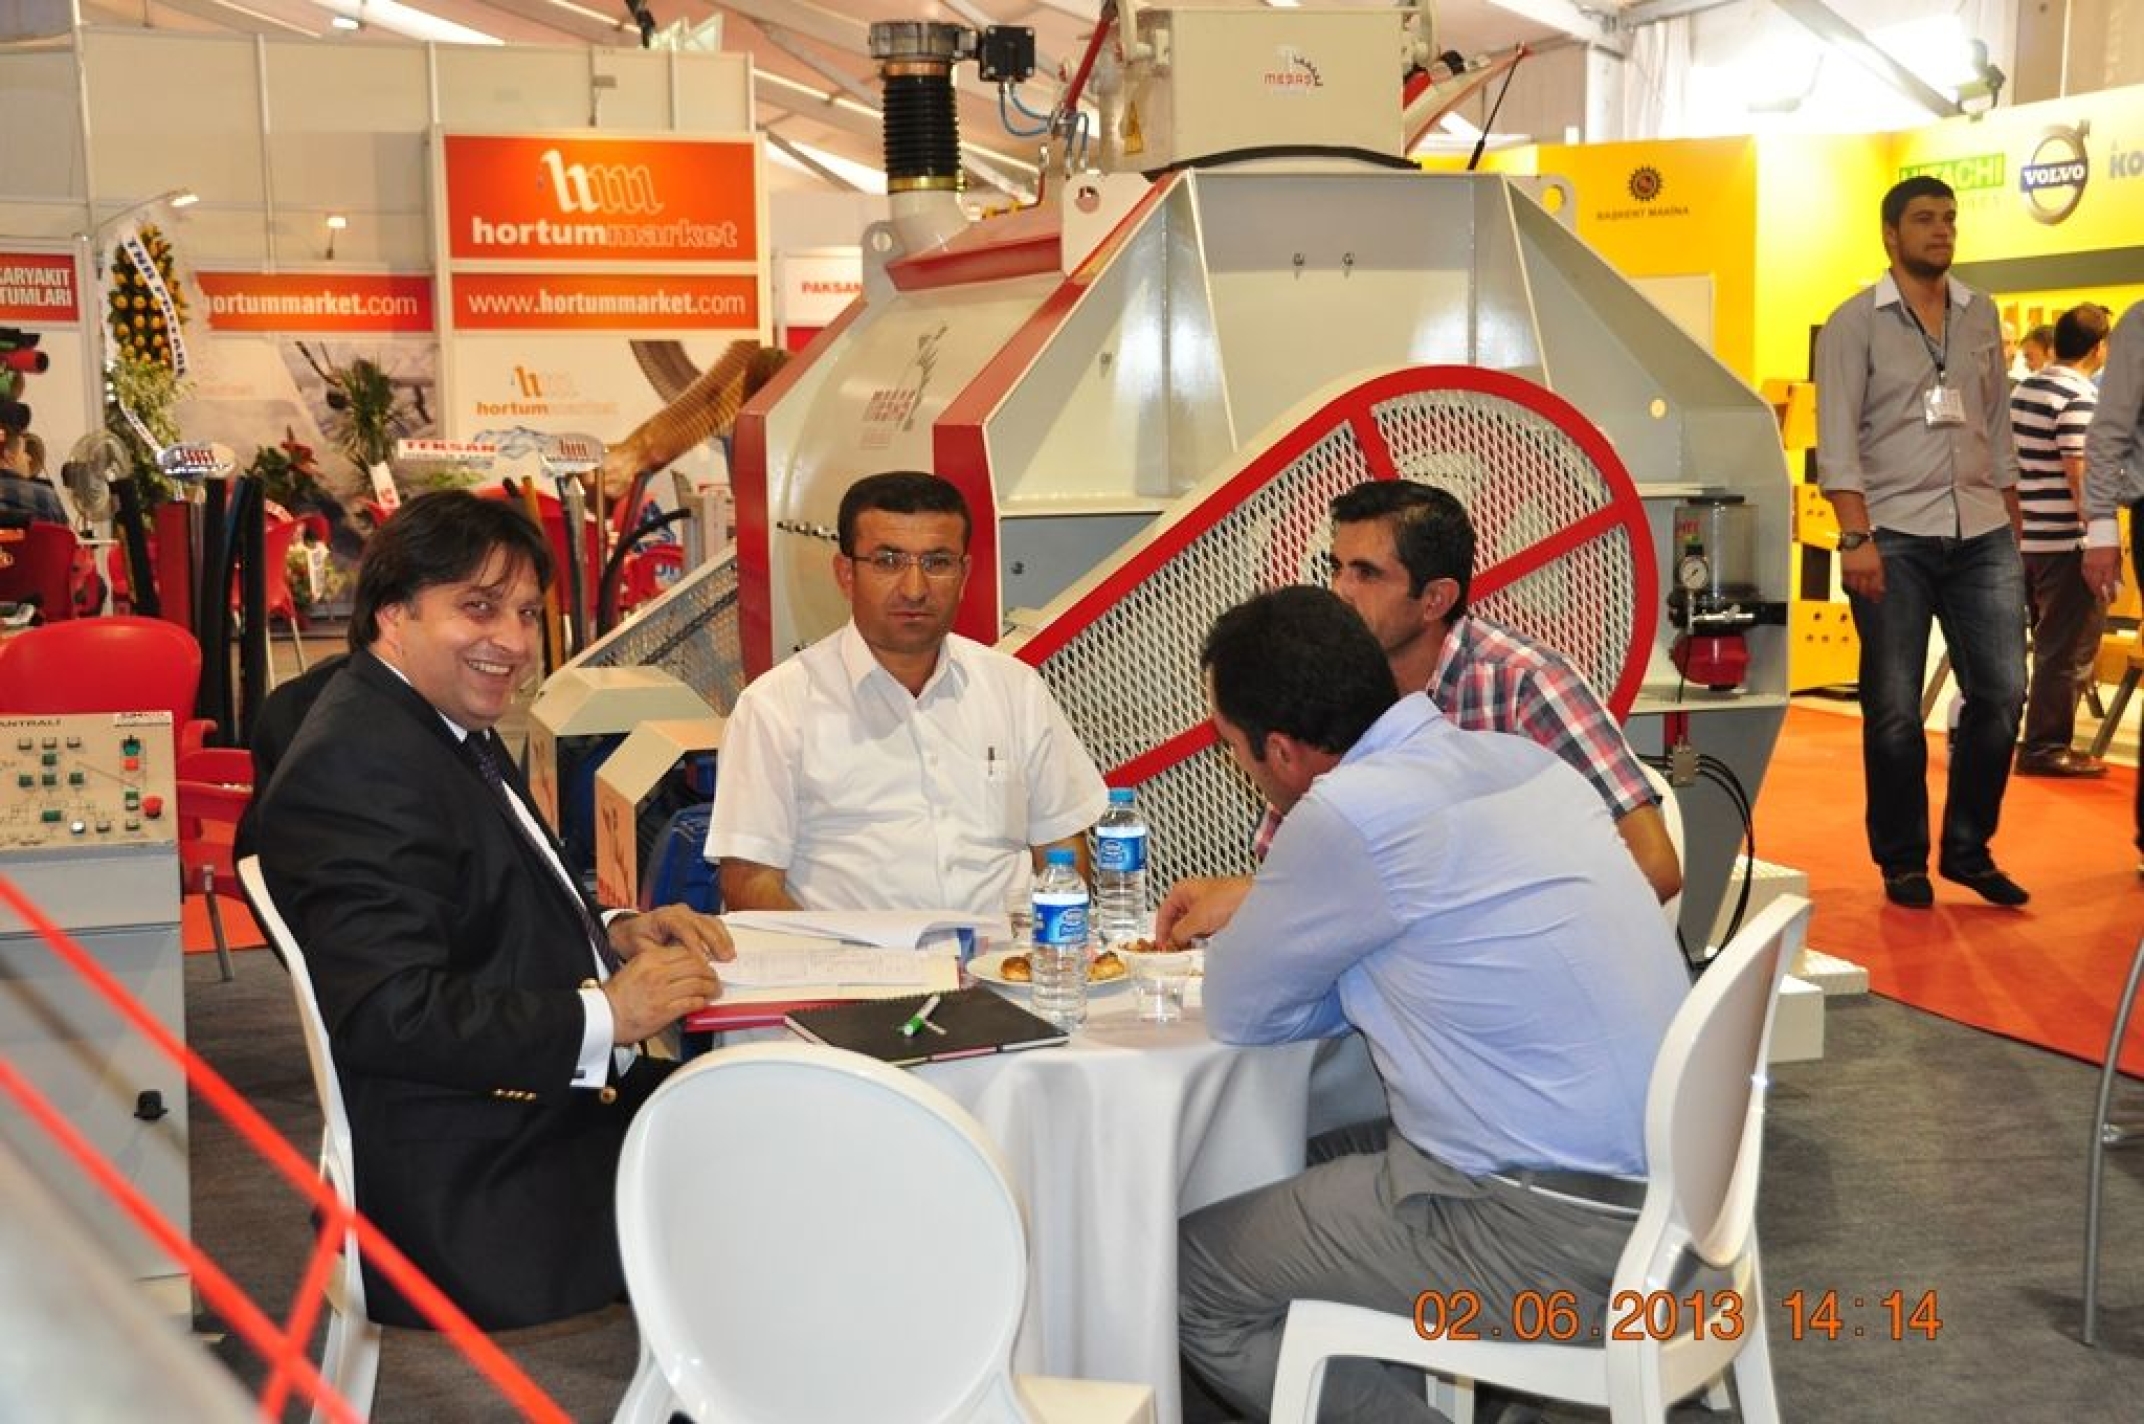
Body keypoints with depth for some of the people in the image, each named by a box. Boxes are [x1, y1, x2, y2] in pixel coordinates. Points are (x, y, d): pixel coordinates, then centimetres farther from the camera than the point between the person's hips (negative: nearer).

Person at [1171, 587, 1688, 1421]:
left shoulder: (1354, 811, -19)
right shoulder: (1510, 758, 5)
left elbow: (1241, 1012, -5)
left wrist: (1245, 928, 13)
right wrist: (1266, 908, 16)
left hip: (1561, 1231, -9)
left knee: (1184, 1277, 1)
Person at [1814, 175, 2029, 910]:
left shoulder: (1981, 314, 14)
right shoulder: (1855, 322, 0)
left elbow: (1999, 427, 17)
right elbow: (1838, 438, -7)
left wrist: (2011, 529, 13)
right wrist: (1855, 537, -16)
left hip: (1981, 535, 4)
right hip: (1895, 536, -4)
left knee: (2001, 692, 0)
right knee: (1894, 709, 1)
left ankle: (1968, 849, 15)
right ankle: (1903, 863, 14)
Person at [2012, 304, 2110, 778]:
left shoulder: (2022, 389, 12)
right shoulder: (2080, 396, -14)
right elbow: (2079, 474, -20)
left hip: (2026, 537, 9)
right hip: (2066, 540, -8)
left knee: (2050, 644, 17)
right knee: (2069, 650, 0)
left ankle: (2042, 741, 22)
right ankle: (2046, 747, 4)